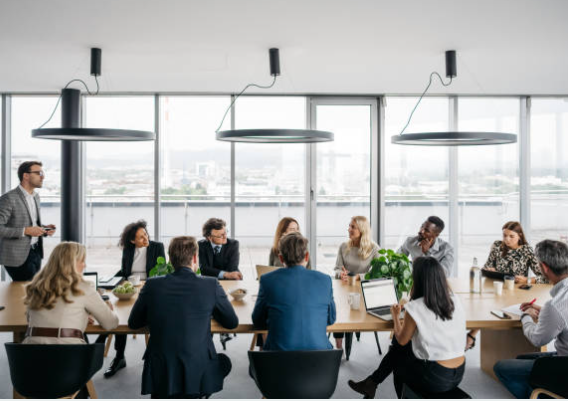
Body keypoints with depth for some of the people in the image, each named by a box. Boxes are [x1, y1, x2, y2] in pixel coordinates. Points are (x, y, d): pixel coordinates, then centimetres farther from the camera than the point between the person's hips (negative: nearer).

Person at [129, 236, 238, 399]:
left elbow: (133, 323, 9)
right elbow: (232, 322, 5)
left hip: (160, 379, 2)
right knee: (224, 361, 29)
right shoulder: (211, 285, -9)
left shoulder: (152, 285, -5)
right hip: (199, 376, -2)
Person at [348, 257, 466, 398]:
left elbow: (401, 340, 1)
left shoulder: (415, 308, -16)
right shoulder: (455, 300, 1)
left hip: (435, 380, -5)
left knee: (396, 355, 23)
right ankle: (371, 383, 32)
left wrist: (396, 316, 17)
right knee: (398, 349, 20)